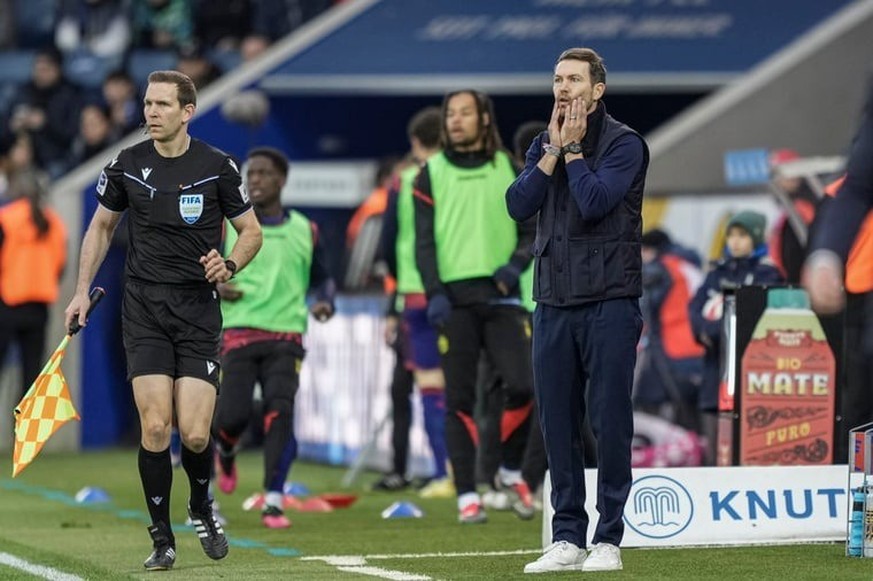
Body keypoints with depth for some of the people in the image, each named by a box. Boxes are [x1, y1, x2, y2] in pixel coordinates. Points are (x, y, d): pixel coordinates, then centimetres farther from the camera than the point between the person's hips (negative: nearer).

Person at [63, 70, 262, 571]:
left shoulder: (217, 167, -3)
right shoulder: (127, 165, 2)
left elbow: (251, 232, 7)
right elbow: (102, 226, 17)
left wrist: (229, 265, -13)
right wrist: (83, 289, 11)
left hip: (199, 309, -1)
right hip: (145, 308, 1)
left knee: (194, 433, -9)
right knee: (155, 427, -10)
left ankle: (203, 508, 23)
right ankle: (162, 539, 3)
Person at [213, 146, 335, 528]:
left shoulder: (304, 230, 11)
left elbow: (321, 277, 23)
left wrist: (325, 302, 2)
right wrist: (215, 286, -10)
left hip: (286, 334, 1)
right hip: (238, 332, -1)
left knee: (280, 411, -17)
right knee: (234, 414, -12)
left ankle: (274, 502, -12)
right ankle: (226, 451, 27)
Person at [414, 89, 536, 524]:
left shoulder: (508, 169, 13)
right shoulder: (431, 175, 9)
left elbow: (531, 228, 13)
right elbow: (424, 240, 3)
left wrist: (515, 264, -8)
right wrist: (434, 293, -10)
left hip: (500, 295, 1)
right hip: (454, 298, -1)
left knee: (522, 385, -13)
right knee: (460, 400, -3)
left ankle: (511, 470, 10)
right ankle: (467, 495, 0)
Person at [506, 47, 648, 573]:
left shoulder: (624, 144, -3)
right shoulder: (545, 144, 14)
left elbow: (594, 202, -18)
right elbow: (519, 205, 0)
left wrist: (573, 148, -7)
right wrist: (555, 149, -5)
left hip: (609, 302, -6)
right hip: (554, 303, 6)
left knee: (610, 422, -4)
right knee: (559, 424, 6)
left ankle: (608, 539, 1)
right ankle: (568, 539, 12)